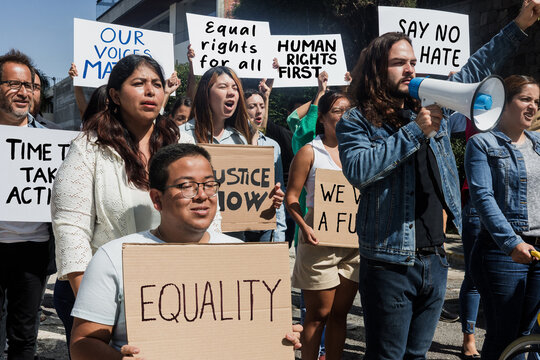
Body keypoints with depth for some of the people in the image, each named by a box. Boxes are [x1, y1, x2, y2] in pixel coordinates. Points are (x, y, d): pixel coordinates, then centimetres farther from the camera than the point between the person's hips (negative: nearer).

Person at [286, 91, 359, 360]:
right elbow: (291, 198, -5)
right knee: (318, 314, 2)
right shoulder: (309, 152, 0)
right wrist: (305, 227, -21)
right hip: (320, 240, -4)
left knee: (340, 312, 11)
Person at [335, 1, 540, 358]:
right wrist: (415, 131, -19)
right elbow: (359, 170, -23)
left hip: (435, 259, 6)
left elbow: (474, 70, 20)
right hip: (390, 263, -5)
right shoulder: (356, 122, -5)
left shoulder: (433, 106, 11)